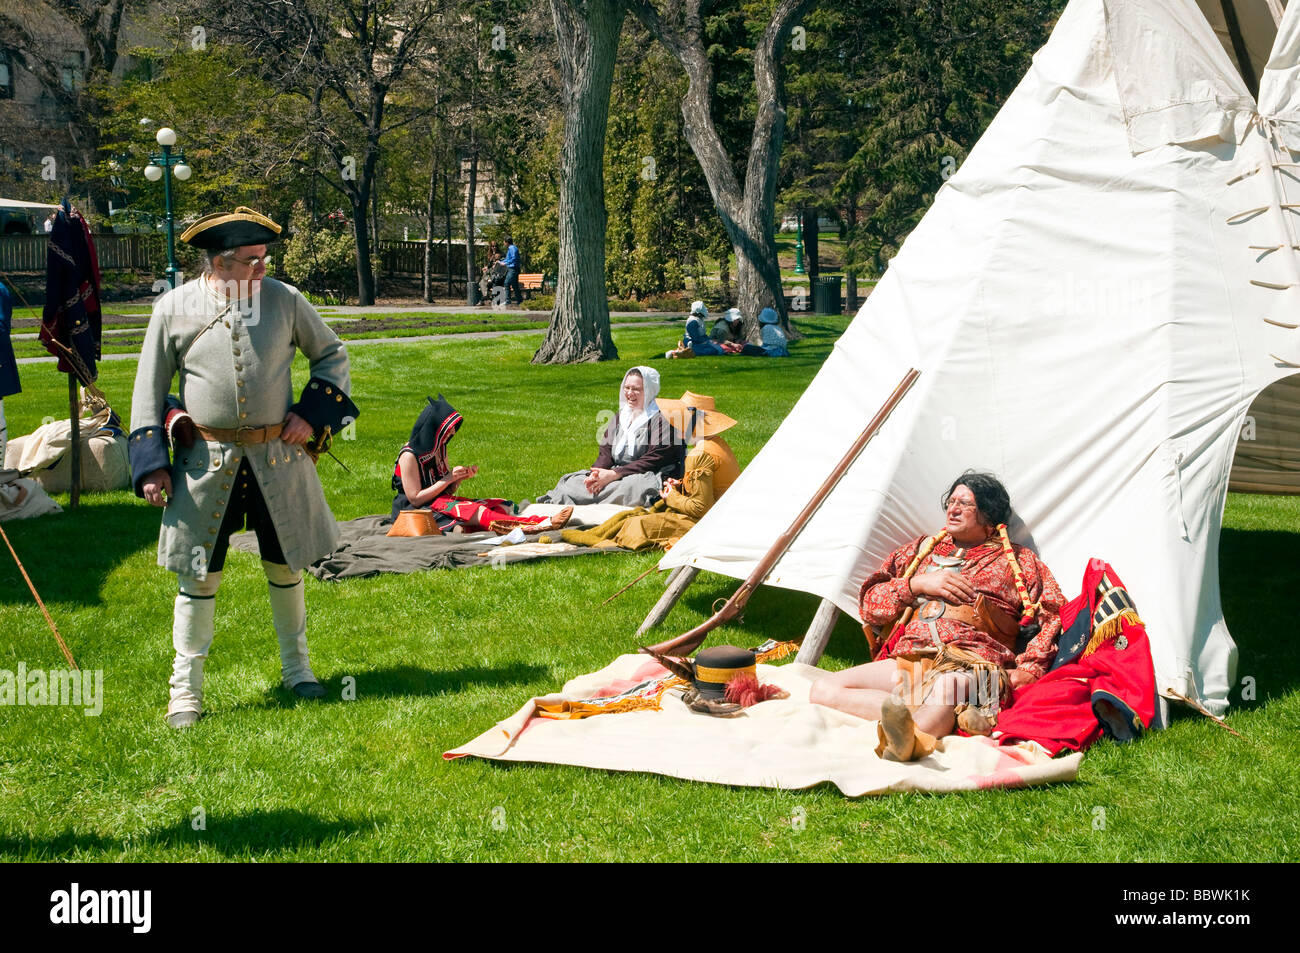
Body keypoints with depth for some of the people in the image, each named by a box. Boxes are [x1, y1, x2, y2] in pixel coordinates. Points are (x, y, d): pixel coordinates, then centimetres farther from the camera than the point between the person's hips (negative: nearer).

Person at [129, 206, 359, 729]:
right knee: (198, 574, 2)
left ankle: (296, 666, 32)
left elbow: (332, 353, 12)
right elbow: (149, 388, 4)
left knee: (285, 565, 13)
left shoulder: (284, 300, -1)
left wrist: (313, 412, -2)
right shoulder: (174, 307, -3)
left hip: (278, 457, 1)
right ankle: (186, 687, 14)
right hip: (206, 462, -1)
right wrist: (150, 464, -2)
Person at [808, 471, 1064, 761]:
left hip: (968, 664, -4)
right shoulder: (922, 549, 31)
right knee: (824, 690, -23)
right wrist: (917, 584, 7)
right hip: (907, 661, 4)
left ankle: (906, 736, -74)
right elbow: (870, 604, 26)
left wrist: (1029, 669, -4)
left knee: (946, 687, -43)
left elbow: (1053, 617, 14)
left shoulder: (1018, 560, 23)